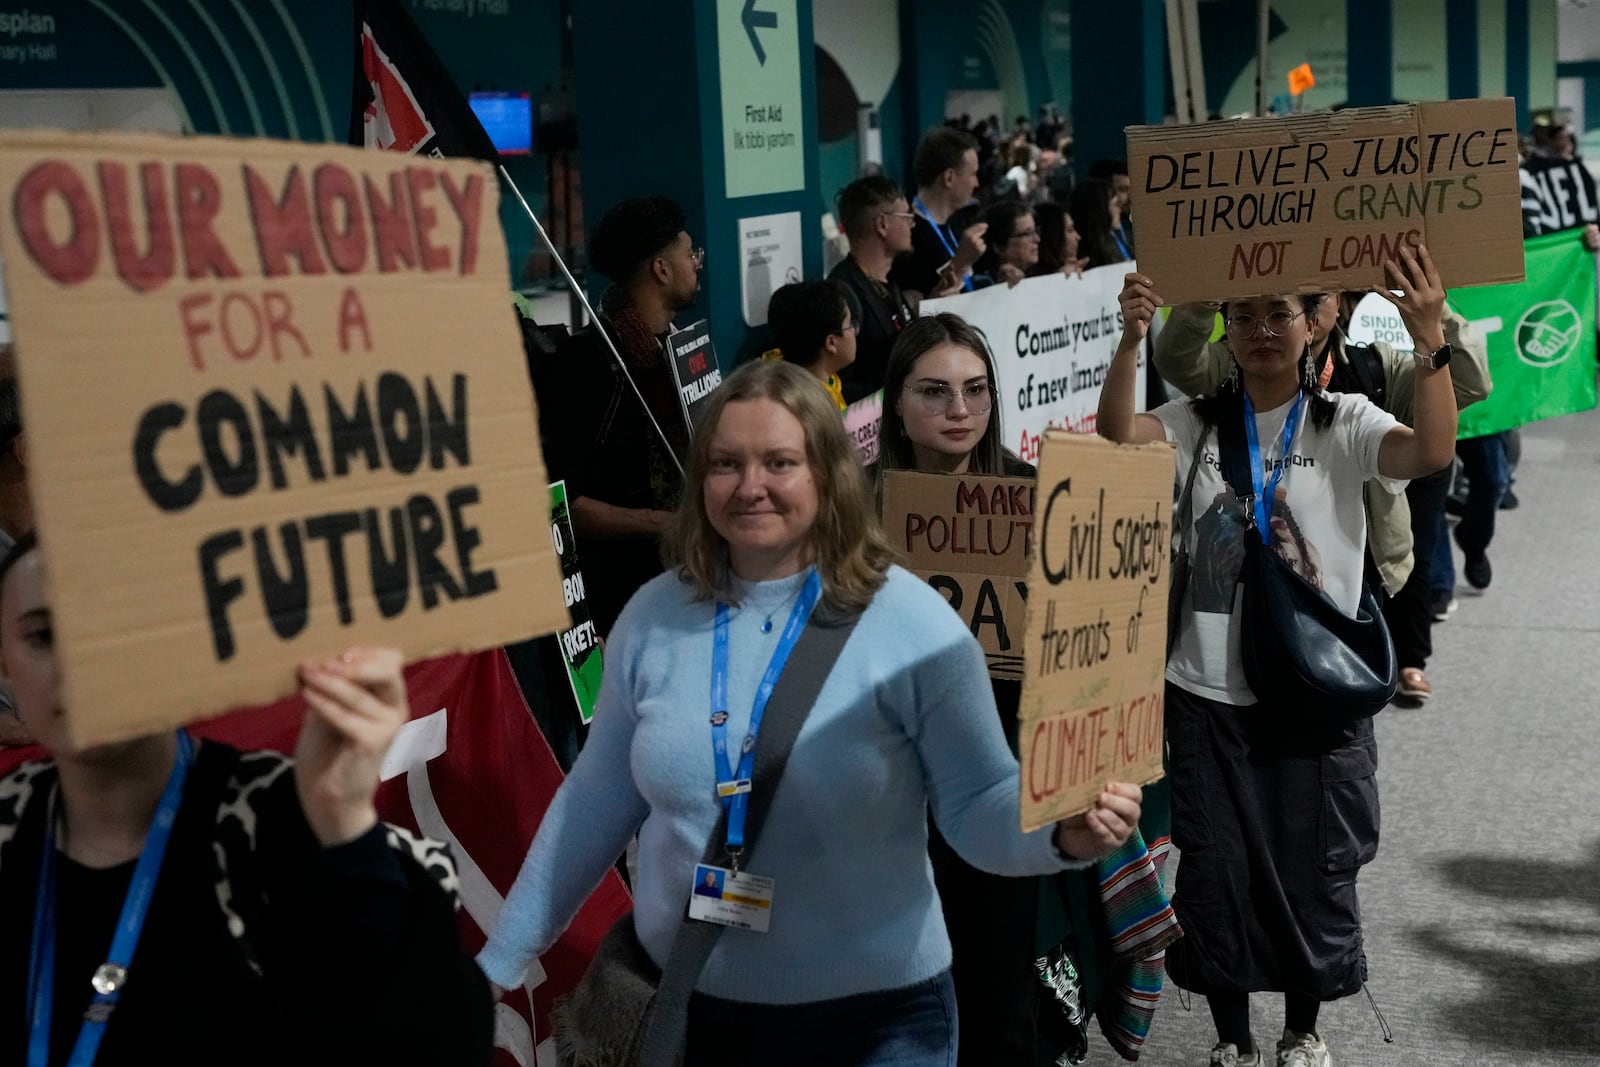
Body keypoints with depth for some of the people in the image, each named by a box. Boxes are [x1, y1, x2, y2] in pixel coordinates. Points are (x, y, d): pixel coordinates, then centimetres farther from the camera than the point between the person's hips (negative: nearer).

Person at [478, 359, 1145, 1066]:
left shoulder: (912, 624, -12)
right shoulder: (653, 616, -2)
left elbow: (977, 806, -8)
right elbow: (598, 799, 7)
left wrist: (1062, 832, -29)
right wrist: (497, 962, 9)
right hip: (683, 1005, 4)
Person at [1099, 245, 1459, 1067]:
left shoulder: (1344, 423, -4)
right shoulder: (1197, 421, 1)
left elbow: (1431, 454, -24)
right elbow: (1116, 437, -18)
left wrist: (1431, 340, -39)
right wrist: (1131, 340, -34)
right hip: (1209, 695, 2)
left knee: (1313, 873, 12)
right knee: (1214, 873, 11)